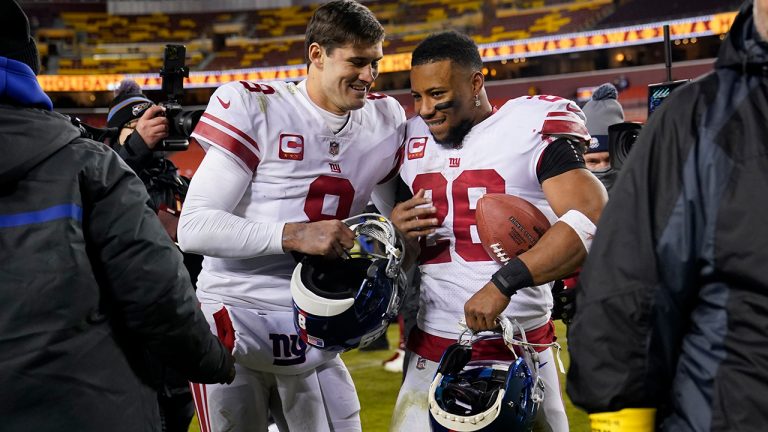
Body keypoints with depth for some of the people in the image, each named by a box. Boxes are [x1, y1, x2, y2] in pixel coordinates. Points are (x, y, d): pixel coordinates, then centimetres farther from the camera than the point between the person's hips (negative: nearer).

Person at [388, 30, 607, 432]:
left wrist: (505, 283, -25)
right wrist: (393, 228, -2)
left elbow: (593, 221, -19)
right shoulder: (412, 141, 11)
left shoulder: (531, 130, -7)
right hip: (432, 350, 4)